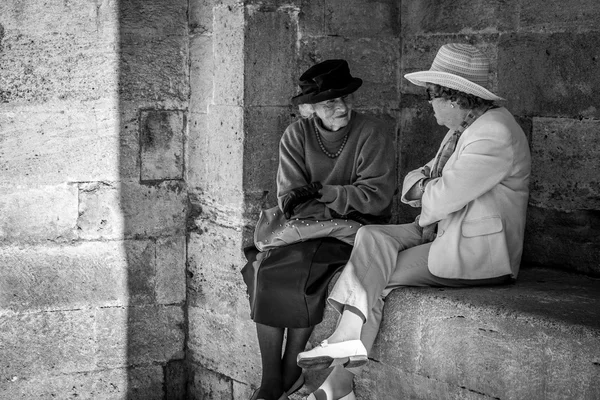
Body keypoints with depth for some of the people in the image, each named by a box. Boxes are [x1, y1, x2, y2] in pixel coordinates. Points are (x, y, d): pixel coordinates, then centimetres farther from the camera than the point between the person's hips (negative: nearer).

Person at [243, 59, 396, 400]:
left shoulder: (374, 133, -7)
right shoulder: (296, 136, 4)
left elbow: (376, 197, -15)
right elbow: (290, 201, -4)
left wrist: (321, 192, -13)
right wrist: (344, 203, -18)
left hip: (358, 232, -4)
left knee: (300, 271, -28)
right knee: (265, 268, -22)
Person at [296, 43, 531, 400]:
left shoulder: (495, 134, -20)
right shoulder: (462, 129, 14)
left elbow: (444, 196, -23)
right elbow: (419, 179, 16)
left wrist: (425, 196, -1)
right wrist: (420, 183, -7)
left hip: (478, 251, -9)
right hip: (446, 233, 9)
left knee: (375, 277, -13)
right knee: (372, 238, -10)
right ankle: (349, 335, -18)